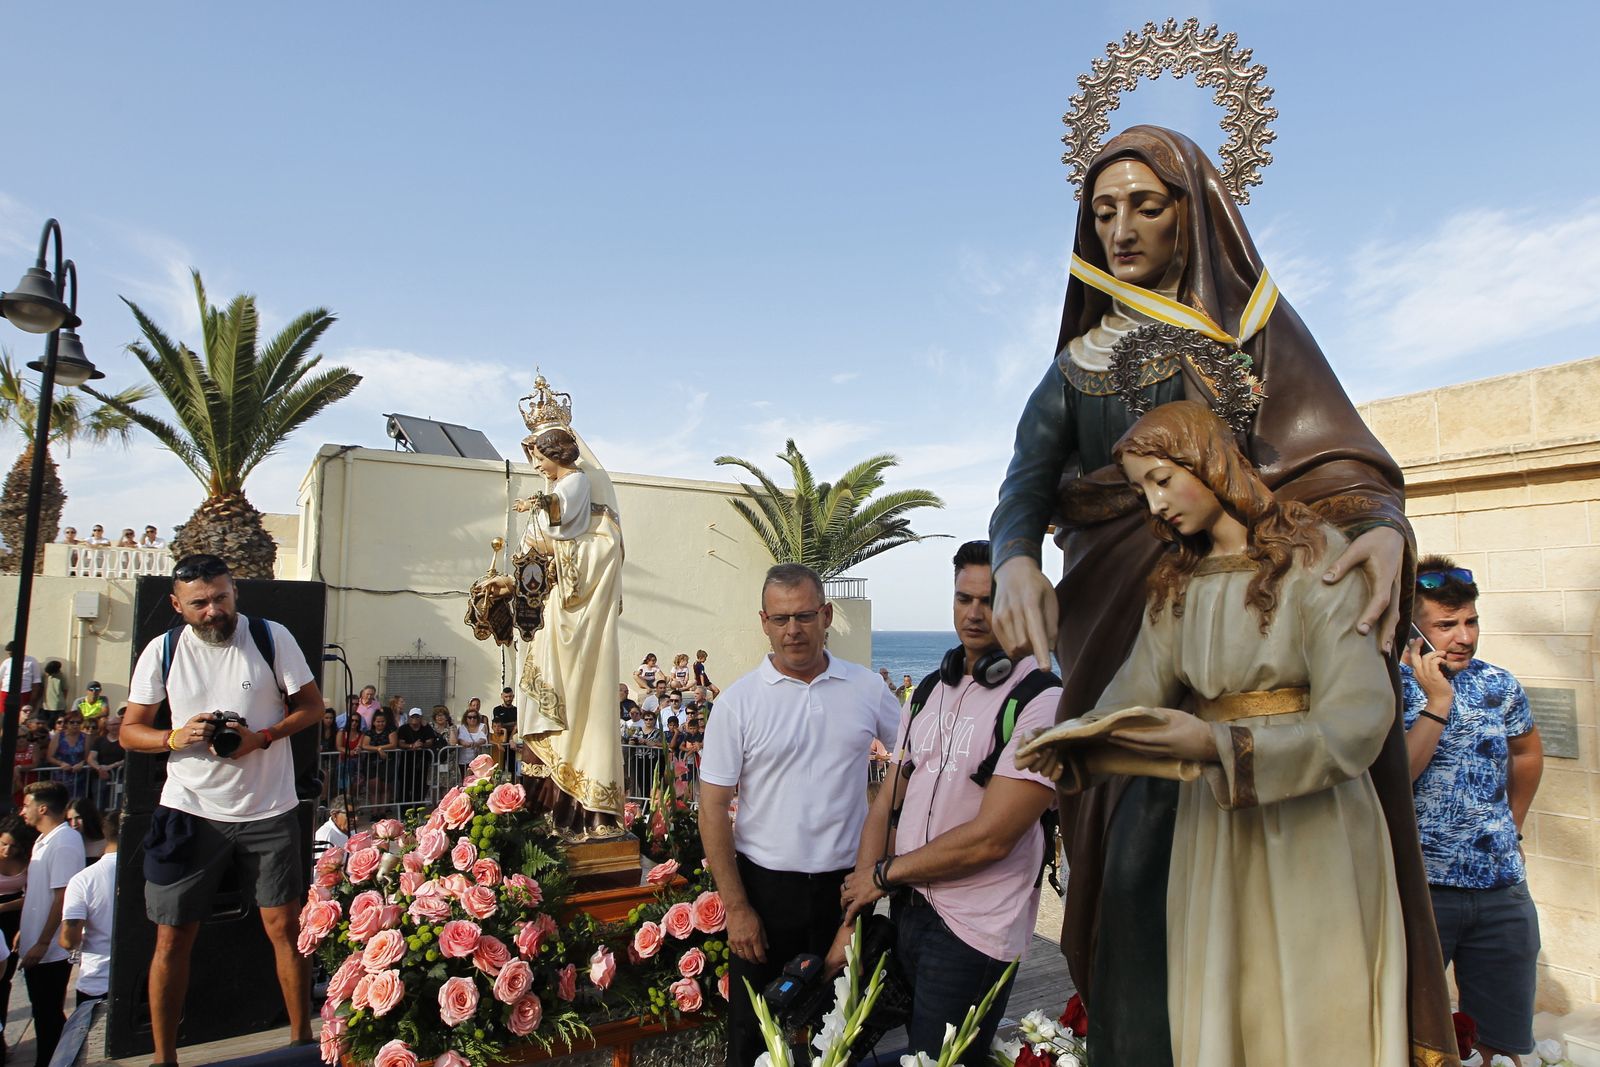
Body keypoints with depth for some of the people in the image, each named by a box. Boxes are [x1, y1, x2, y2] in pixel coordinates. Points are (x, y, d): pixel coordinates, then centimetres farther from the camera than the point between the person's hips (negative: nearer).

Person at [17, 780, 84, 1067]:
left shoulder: (65, 842, -20)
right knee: (42, 1013, 18)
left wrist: (42, 943, -20)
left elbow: (62, 896, -23)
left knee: (49, 1016, 2)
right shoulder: (43, 840, 12)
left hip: (51, 951, -9)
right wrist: (23, 931, 19)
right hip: (35, 946, 9)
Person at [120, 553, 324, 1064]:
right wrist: (175, 738, -15)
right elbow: (130, 730, 6)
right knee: (172, 938, 8)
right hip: (189, 810, 2)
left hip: (268, 810, -1)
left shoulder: (272, 637, -6)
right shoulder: (162, 651, -1)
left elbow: (311, 706, 0)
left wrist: (263, 736, -17)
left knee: (284, 927, 5)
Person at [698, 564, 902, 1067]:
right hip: (767, 885, -1)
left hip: (849, 880, 2)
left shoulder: (867, 688, -3)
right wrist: (735, 906, -9)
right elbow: (713, 808, -7)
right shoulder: (738, 701, -9)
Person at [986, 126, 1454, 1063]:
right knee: (1133, 854, -1)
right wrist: (1016, 562, -21)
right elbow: (1026, 485, 2)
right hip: (1116, 623, 2)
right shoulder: (1077, 362, 14)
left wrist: (1385, 526, -25)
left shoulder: (1255, 324, 9)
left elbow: (1337, 458, -2)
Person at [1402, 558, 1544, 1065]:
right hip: (1418, 887, -4)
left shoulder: (1499, 684, 4)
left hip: (1504, 890, 5)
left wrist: (1512, 828, 20)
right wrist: (1438, 701, -22)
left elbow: (1528, 753, 24)